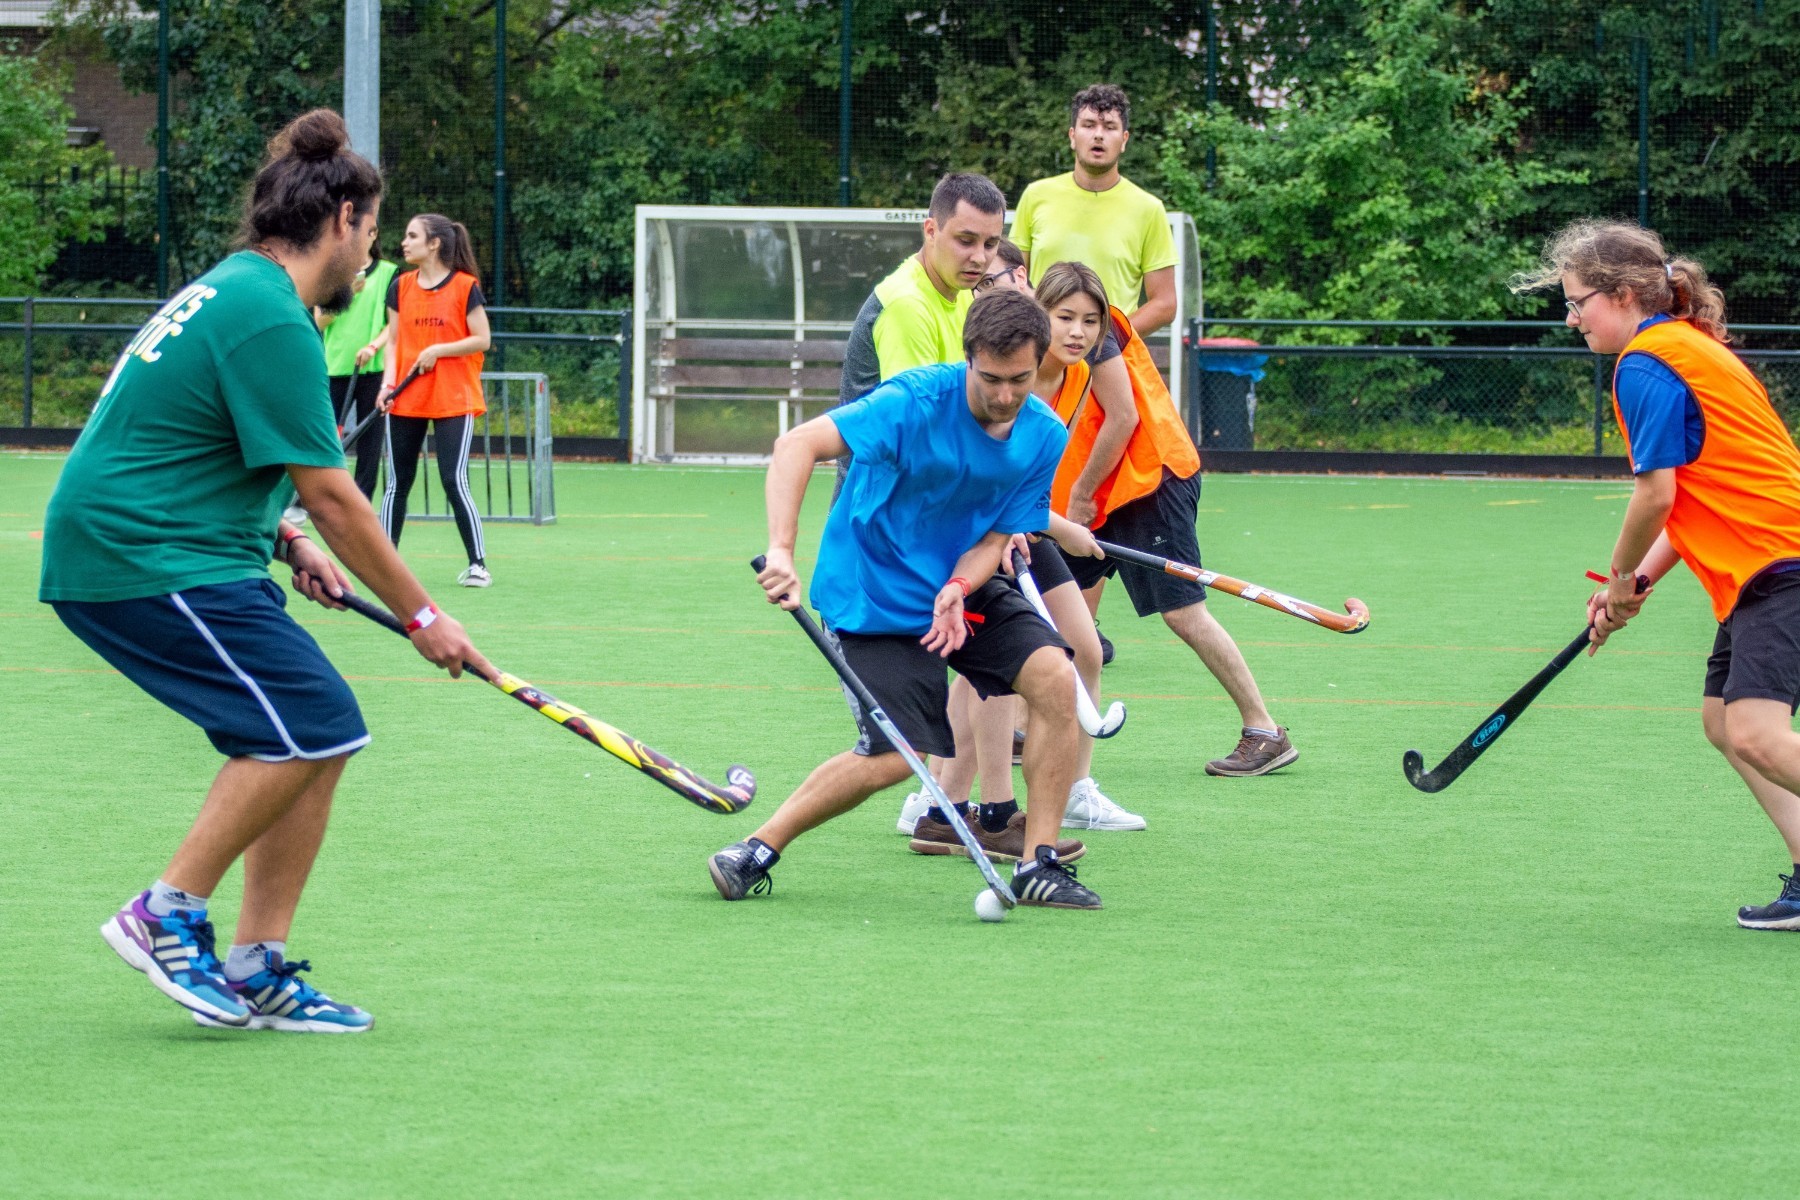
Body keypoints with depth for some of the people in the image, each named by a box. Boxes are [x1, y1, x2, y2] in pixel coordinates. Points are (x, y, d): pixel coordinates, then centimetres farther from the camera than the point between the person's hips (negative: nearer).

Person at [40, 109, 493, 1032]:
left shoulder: (230, 291, 16)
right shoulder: (271, 321, -16)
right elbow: (330, 496, -15)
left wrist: (287, 542, 17)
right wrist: (421, 618, -6)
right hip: (144, 558, -10)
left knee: (320, 735, 5)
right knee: (304, 724, -16)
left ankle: (256, 969, 6)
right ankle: (167, 913, -9)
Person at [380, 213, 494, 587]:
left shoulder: (465, 287, -6)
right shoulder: (400, 287, 7)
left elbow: (482, 339, -6)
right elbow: (395, 341, 9)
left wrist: (437, 350, -16)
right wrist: (388, 382, -5)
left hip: (454, 401, -4)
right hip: (406, 402, 4)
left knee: (455, 482, -10)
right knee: (397, 483, 7)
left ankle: (477, 565, -3)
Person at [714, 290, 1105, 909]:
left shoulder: (1045, 439, -7)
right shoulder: (915, 402, -24)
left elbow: (995, 538, -2)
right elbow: (797, 445, -30)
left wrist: (957, 590, -24)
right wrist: (781, 550, -41)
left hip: (961, 586, 6)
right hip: (873, 595, -6)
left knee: (1056, 678, -15)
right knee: (895, 756, -13)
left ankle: (1039, 862, -5)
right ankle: (755, 850, 4)